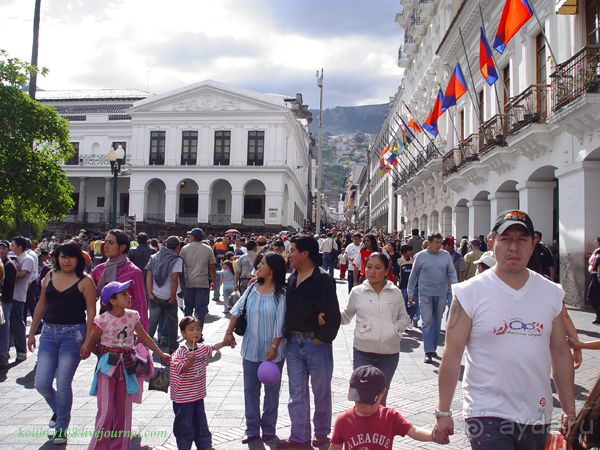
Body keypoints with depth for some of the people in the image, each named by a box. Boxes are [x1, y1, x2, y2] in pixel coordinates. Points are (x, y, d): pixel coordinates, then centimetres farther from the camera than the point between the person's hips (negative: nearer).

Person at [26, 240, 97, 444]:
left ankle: (61, 428, 20)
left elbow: (91, 313, -7)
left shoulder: (85, 281, -6)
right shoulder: (49, 277, 9)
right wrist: (32, 333, 15)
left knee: (63, 385, -1)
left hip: (73, 334, -5)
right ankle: (58, 410, 35)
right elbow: (41, 305, 16)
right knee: (41, 384, 2)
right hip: (49, 333, 5)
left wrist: (87, 342, -12)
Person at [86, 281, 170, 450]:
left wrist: (161, 355, 12)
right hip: (108, 366, -4)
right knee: (106, 411, -3)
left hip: (126, 366, 4)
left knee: (124, 409, 9)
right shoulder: (103, 320, -13)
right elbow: (90, 345, -1)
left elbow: (144, 337, 12)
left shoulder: (132, 316, 0)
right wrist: (106, 356, 10)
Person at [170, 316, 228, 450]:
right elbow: (180, 370, -22)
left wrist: (225, 342, 13)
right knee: (185, 423, 6)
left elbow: (214, 347, 22)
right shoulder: (180, 352, -18)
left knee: (201, 421, 18)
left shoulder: (202, 348, 3)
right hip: (183, 396, -6)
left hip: (198, 394, 7)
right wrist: (190, 361, -36)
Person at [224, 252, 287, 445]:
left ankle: (268, 429, 25)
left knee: (271, 390, 10)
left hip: (272, 351, -4)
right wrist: (229, 332, 1)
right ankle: (252, 429, 24)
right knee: (250, 389, 11)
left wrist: (274, 346, -16)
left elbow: (280, 322, -13)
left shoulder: (281, 293, -11)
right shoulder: (253, 289, 3)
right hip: (251, 349, 4)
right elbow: (237, 310, 6)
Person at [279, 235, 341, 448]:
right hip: (293, 343, 6)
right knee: (297, 393, 12)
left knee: (321, 390, 11)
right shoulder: (291, 278, 7)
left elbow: (334, 314, -13)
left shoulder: (323, 279, -13)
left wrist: (321, 338, -12)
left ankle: (321, 433, 28)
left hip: (316, 343, -6)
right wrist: (286, 335, 6)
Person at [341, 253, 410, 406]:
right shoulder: (357, 292, 4)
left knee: (381, 397, 13)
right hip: (363, 353, -1)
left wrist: (396, 329, -4)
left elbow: (404, 317, 15)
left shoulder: (395, 293, 6)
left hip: (389, 353, 1)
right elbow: (346, 317, 11)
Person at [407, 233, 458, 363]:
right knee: (427, 323, -7)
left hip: (441, 294, 3)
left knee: (437, 322, 11)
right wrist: (410, 293, 3)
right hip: (425, 294, -2)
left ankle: (433, 348, 23)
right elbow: (413, 276, 5)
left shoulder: (446, 255, 6)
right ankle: (428, 352, -7)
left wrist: (454, 283, -15)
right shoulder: (420, 256, 1)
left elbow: (451, 272, 6)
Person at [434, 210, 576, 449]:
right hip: (487, 414, -4)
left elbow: (560, 353, 10)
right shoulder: (470, 292, -9)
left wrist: (569, 410, 11)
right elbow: (452, 354, -8)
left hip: (537, 416, 4)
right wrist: (443, 412, -6)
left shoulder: (551, 293, 3)